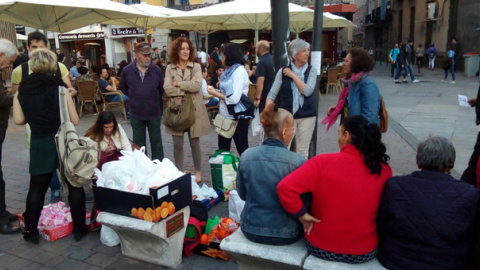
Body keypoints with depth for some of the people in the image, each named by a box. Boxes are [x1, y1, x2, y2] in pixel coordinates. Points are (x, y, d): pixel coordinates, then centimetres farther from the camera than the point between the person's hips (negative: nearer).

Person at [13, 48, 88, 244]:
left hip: (40, 145, 3)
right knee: (75, 186, 9)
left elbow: (19, 120, 1)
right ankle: (78, 229, 15)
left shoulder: (22, 91, 1)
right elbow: (74, 120, -8)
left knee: (36, 189, 16)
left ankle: (31, 231, 23)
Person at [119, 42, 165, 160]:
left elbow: (161, 88, 6)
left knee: (156, 142, 11)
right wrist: (133, 97, 5)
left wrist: (154, 99, 2)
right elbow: (122, 87, 12)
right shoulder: (127, 70, -4)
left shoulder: (157, 70, -7)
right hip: (136, 113, 1)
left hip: (154, 113, -1)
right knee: (139, 143, 12)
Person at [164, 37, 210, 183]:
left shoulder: (196, 66, 1)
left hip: (193, 110, -1)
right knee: (177, 144, 6)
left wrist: (179, 84, -11)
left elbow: (197, 85, -15)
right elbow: (168, 89, -9)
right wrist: (188, 86, -12)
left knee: (194, 143, 8)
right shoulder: (170, 68, 3)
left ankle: (198, 171, 25)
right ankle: (179, 173, 22)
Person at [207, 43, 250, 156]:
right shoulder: (228, 71, 11)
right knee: (223, 151, 15)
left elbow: (234, 99, -24)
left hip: (237, 118, -9)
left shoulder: (239, 71, -15)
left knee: (242, 150, 3)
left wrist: (215, 93, -14)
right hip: (225, 116, 9)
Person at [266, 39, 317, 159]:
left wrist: (293, 75, -10)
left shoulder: (311, 70, 3)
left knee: (303, 151, 9)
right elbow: (272, 94, -3)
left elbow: (307, 91, -12)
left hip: (306, 115, 1)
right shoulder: (283, 71, 1)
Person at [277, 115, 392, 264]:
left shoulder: (323, 162, -19)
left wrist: (302, 214, -12)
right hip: (365, 252, 2)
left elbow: (285, 187, -26)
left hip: (320, 248, -2)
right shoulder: (384, 170, -10)